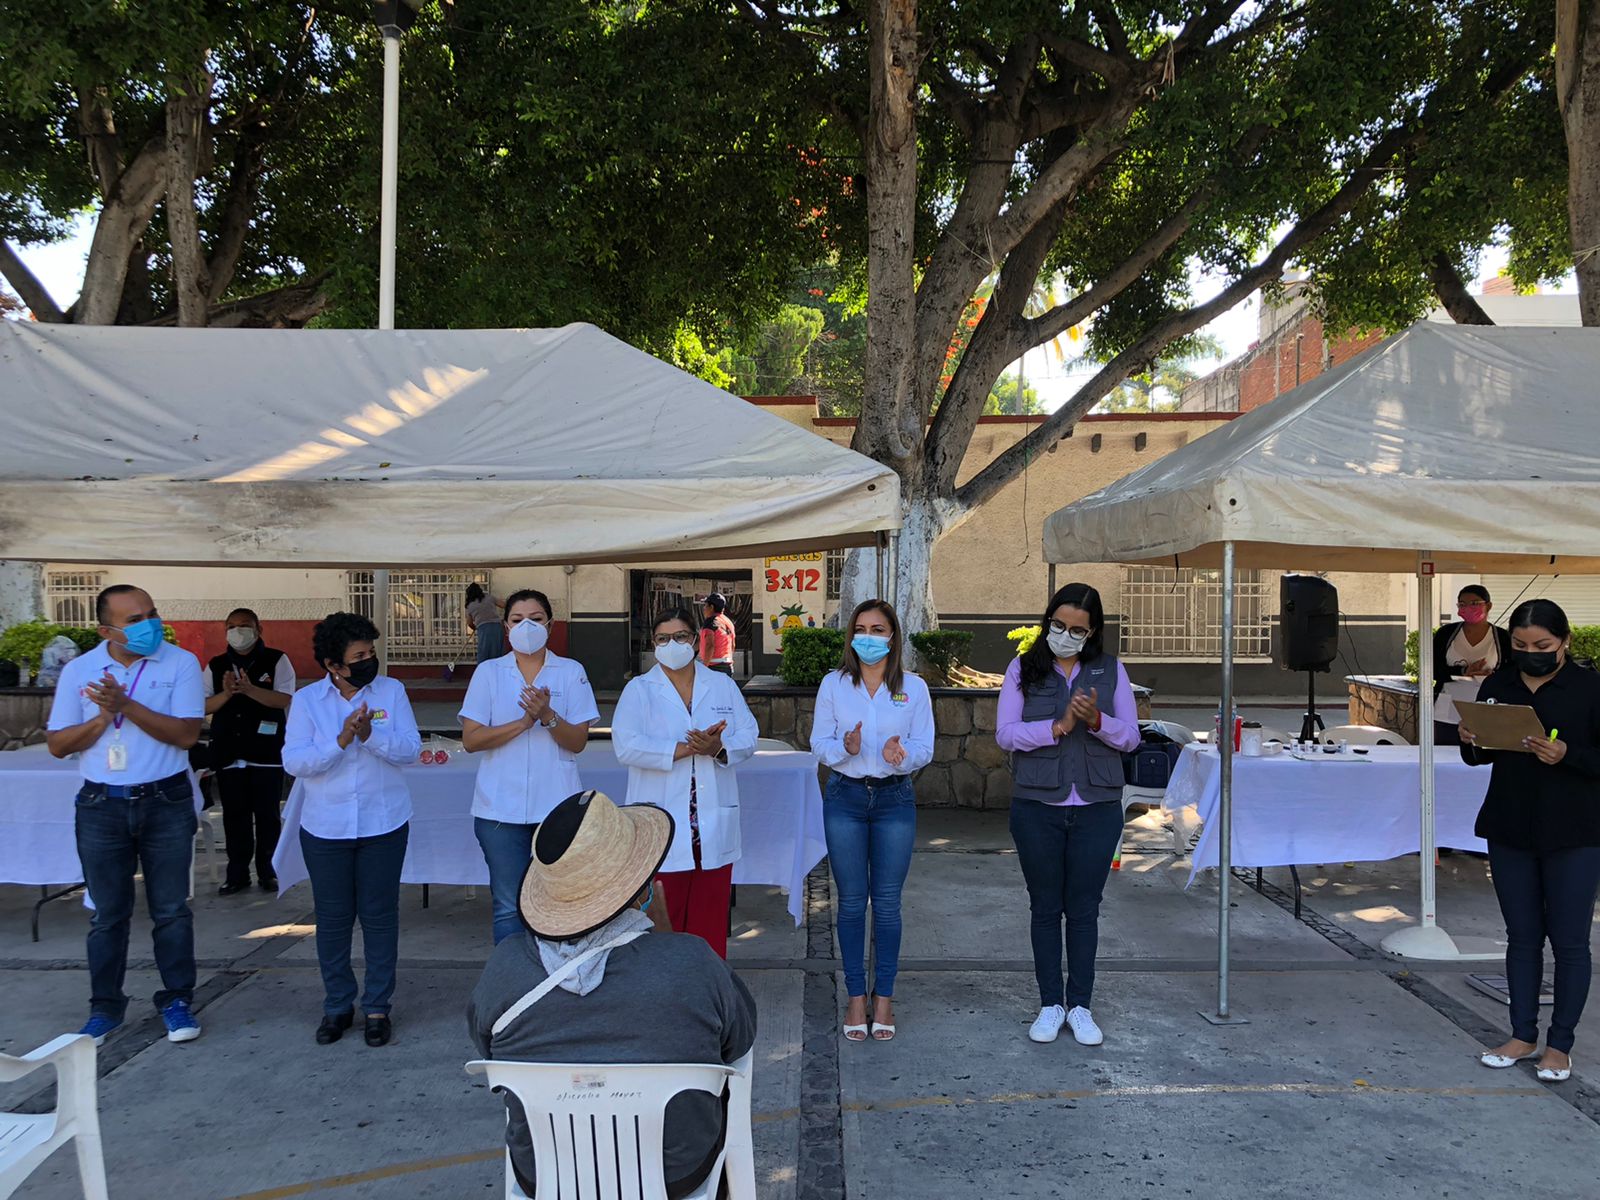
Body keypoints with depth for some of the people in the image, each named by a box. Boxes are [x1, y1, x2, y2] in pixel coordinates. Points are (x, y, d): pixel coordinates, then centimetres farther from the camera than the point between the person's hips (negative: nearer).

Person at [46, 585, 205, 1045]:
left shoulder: (180, 663, -6)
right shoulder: (78, 671, 1)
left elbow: (187, 733, -14)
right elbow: (57, 744, 1)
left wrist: (127, 706, -21)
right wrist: (104, 717, -14)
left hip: (166, 803, -2)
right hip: (102, 805, 2)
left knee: (170, 910, 7)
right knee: (107, 914, 11)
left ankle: (177, 1001, 19)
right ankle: (105, 1007, 24)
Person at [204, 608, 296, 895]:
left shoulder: (277, 661, 0)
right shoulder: (215, 666, 10)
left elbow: (284, 699, -12)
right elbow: (204, 707, 4)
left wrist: (249, 689, -25)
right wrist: (226, 693, -15)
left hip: (266, 753, -3)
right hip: (228, 753, 3)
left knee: (267, 815, 4)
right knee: (234, 815, 7)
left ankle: (267, 871, 16)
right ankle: (237, 873, 16)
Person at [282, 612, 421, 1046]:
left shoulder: (391, 690, -1)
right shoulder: (306, 700, -2)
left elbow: (411, 749, -8)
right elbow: (293, 761, -10)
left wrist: (370, 735, -24)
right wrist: (341, 741, -23)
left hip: (383, 825, 0)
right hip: (325, 829, 0)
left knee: (380, 916, 6)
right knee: (332, 919, 8)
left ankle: (378, 1007, 18)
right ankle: (337, 1006, 24)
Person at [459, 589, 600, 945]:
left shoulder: (571, 672, 4)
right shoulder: (488, 672, 6)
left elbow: (578, 742, -2)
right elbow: (470, 740, -2)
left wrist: (548, 716, -20)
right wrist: (524, 722, -14)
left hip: (557, 807, 0)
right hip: (501, 809, 0)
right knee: (509, 908, 4)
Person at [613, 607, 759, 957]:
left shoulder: (723, 685, 12)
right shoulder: (638, 689, 4)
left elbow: (748, 736, 4)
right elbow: (626, 745, -11)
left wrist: (720, 748, -17)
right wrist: (685, 749, -15)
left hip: (714, 827, 2)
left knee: (711, 922, 6)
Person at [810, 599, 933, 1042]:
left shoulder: (913, 687, 1)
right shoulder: (833, 684, 1)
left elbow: (925, 747, -2)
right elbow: (818, 742, 0)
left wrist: (903, 754, -24)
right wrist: (844, 747, -21)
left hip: (895, 798, 0)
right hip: (845, 797, 0)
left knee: (887, 901, 5)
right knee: (851, 900, 6)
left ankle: (883, 997, 17)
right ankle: (855, 996, 17)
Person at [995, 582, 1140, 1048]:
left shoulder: (1111, 671, 4)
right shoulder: (1023, 669, 1)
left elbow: (1130, 736, 1)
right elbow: (1005, 734, -6)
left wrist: (1096, 720, -19)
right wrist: (1059, 727, -18)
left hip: (1097, 808, 1)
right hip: (1037, 806, 0)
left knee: (1084, 908, 7)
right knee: (1045, 907, 9)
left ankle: (1080, 1005, 20)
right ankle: (1050, 1004, 21)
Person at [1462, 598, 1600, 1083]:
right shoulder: (1498, 685, 4)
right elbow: (1480, 756, 12)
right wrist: (1471, 742, -9)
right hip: (1510, 830, 4)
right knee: (1522, 936, 12)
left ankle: (1560, 1044, 17)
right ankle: (1523, 1035, 23)